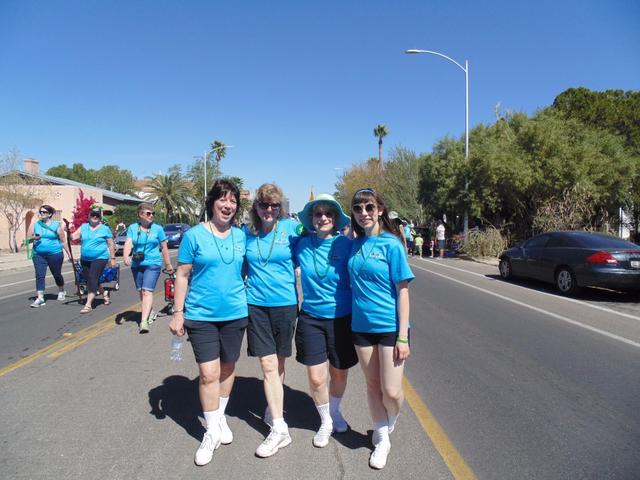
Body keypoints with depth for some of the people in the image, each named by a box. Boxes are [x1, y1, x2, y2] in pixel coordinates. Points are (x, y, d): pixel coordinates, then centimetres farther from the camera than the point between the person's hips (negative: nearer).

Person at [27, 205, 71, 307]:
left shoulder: (56, 225, 0)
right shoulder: (34, 225, 7)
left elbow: (63, 241, 2)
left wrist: (68, 253, 0)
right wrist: (33, 238, -15)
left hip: (55, 254, -2)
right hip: (38, 255, 2)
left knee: (57, 274, 11)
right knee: (39, 276, -8)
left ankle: (61, 292, 34)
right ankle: (40, 298, -8)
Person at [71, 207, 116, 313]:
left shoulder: (105, 229, -1)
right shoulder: (83, 227, 9)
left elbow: (111, 244, 1)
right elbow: (73, 237, -2)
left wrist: (112, 258, 0)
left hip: (100, 258, -5)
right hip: (85, 259, 6)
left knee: (92, 279, -13)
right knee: (88, 279, 14)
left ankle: (88, 304, -11)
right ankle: (104, 293, 39)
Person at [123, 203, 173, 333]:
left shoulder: (158, 228, 2)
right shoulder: (133, 228, 5)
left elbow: (164, 247, 7)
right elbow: (128, 243, -9)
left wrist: (168, 264, 10)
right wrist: (126, 256, -28)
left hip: (152, 264, -3)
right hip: (136, 264, 3)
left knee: (147, 291, -14)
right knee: (141, 291, 13)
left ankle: (144, 321, -20)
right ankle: (151, 312, 34)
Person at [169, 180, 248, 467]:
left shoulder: (241, 236, 3)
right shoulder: (194, 235, -6)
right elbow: (182, 275, -3)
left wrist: (250, 303, 7)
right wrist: (178, 313, -5)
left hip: (235, 313, 3)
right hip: (201, 315, -3)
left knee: (228, 368, 15)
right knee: (208, 373, -4)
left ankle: (220, 417, 37)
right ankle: (211, 432, 15)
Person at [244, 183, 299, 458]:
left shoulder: (290, 227, -6)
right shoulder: (247, 234, 2)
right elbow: (242, 268, 12)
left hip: (285, 303, -1)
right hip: (256, 304, 1)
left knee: (278, 363, 14)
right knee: (268, 365, 0)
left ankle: (273, 408, 36)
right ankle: (279, 428, 10)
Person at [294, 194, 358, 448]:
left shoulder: (346, 244, -10)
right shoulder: (302, 245, -4)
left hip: (342, 318, -1)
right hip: (311, 318, 1)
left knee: (339, 373, 16)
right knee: (316, 378, 3)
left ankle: (334, 412, 46)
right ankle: (325, 422, 31)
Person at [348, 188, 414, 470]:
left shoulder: (391, 244, -9)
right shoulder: (355, 245, 4)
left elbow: (402, 291, -9)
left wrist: (403, 337, -12)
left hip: (390, 327, -4)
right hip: (361, 326, 4)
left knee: (391, 392, 0)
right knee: (372, 385, 14)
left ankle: (388, 425, 34)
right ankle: (382, 439, 34)